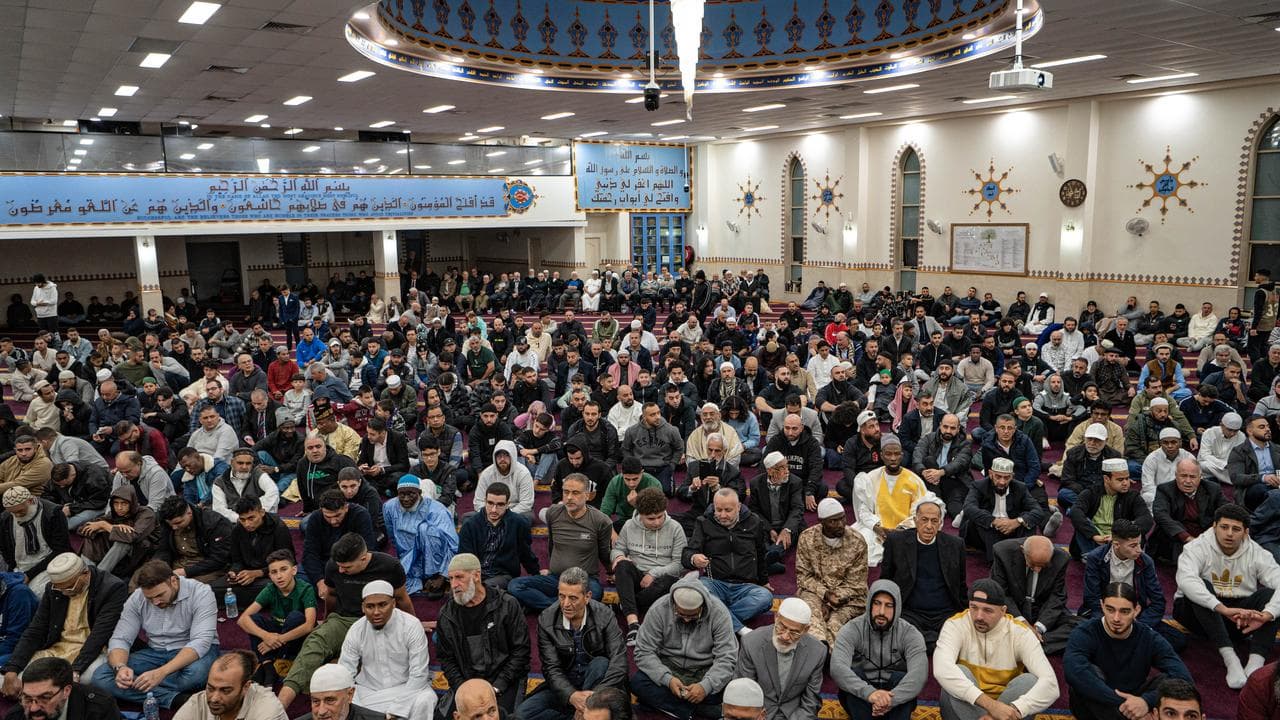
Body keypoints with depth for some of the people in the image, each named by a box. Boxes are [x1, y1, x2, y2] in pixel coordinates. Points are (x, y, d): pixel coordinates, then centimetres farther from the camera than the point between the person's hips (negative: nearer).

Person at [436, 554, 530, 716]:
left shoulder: (507, 605, -6)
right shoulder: (446, 615, 5)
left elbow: (520, 651, -6)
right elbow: (446, 658, 9)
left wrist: (496, 687, -12)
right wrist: (461, 688, -8)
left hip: (503, 682, -3)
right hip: (465, 682, 4)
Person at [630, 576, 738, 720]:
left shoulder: (719, 613, -16)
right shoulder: (659, 610, -15)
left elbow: (726, 658, -18)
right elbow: (644, 652, -14)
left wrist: (706, 686, -34)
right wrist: (667, 679, -28)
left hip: (705, 670, 0)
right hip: (669, 667, 1)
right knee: (637, 681, -28)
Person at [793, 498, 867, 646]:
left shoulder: (857, 542, -8)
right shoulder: (807, 538, -4)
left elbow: (855, 584, -5)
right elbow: (803, 575, 0)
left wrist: (829, 604, -17)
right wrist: (825, 594, -17)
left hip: (848, 596, 1)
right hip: (816, 589, 0)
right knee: (811, 609, -34)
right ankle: (820, 643, -57)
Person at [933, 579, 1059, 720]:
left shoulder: (1021, 632, -10)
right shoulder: (955, 625, -15)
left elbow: (1049, 684, -23)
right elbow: (942, 669, -35)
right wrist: (990, 704, -43)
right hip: (966, 705, -2)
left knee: (1030, 681, -24)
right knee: (959, 673, -29)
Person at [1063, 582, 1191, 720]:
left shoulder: (1150, 638, -8)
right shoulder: (1084, 635, -18)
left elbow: (1182, 677, -22)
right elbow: (1073, 671, -39)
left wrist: (1147, 700, -38)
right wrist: (1120, 703, -42)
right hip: (1094, 707, -2)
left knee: (1168, 680, -22)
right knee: (1091, 672, -33)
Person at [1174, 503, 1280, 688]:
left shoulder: (1257, 554, -5)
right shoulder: (1197, 548, -14)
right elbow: (1185, 580, -34)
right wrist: (1223, 609, -45)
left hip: (1240, 619, 3)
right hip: (1199, 613, -3)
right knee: (1201, 585, -31)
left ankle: (1256, 663, -38)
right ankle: (1230, 659, -39)